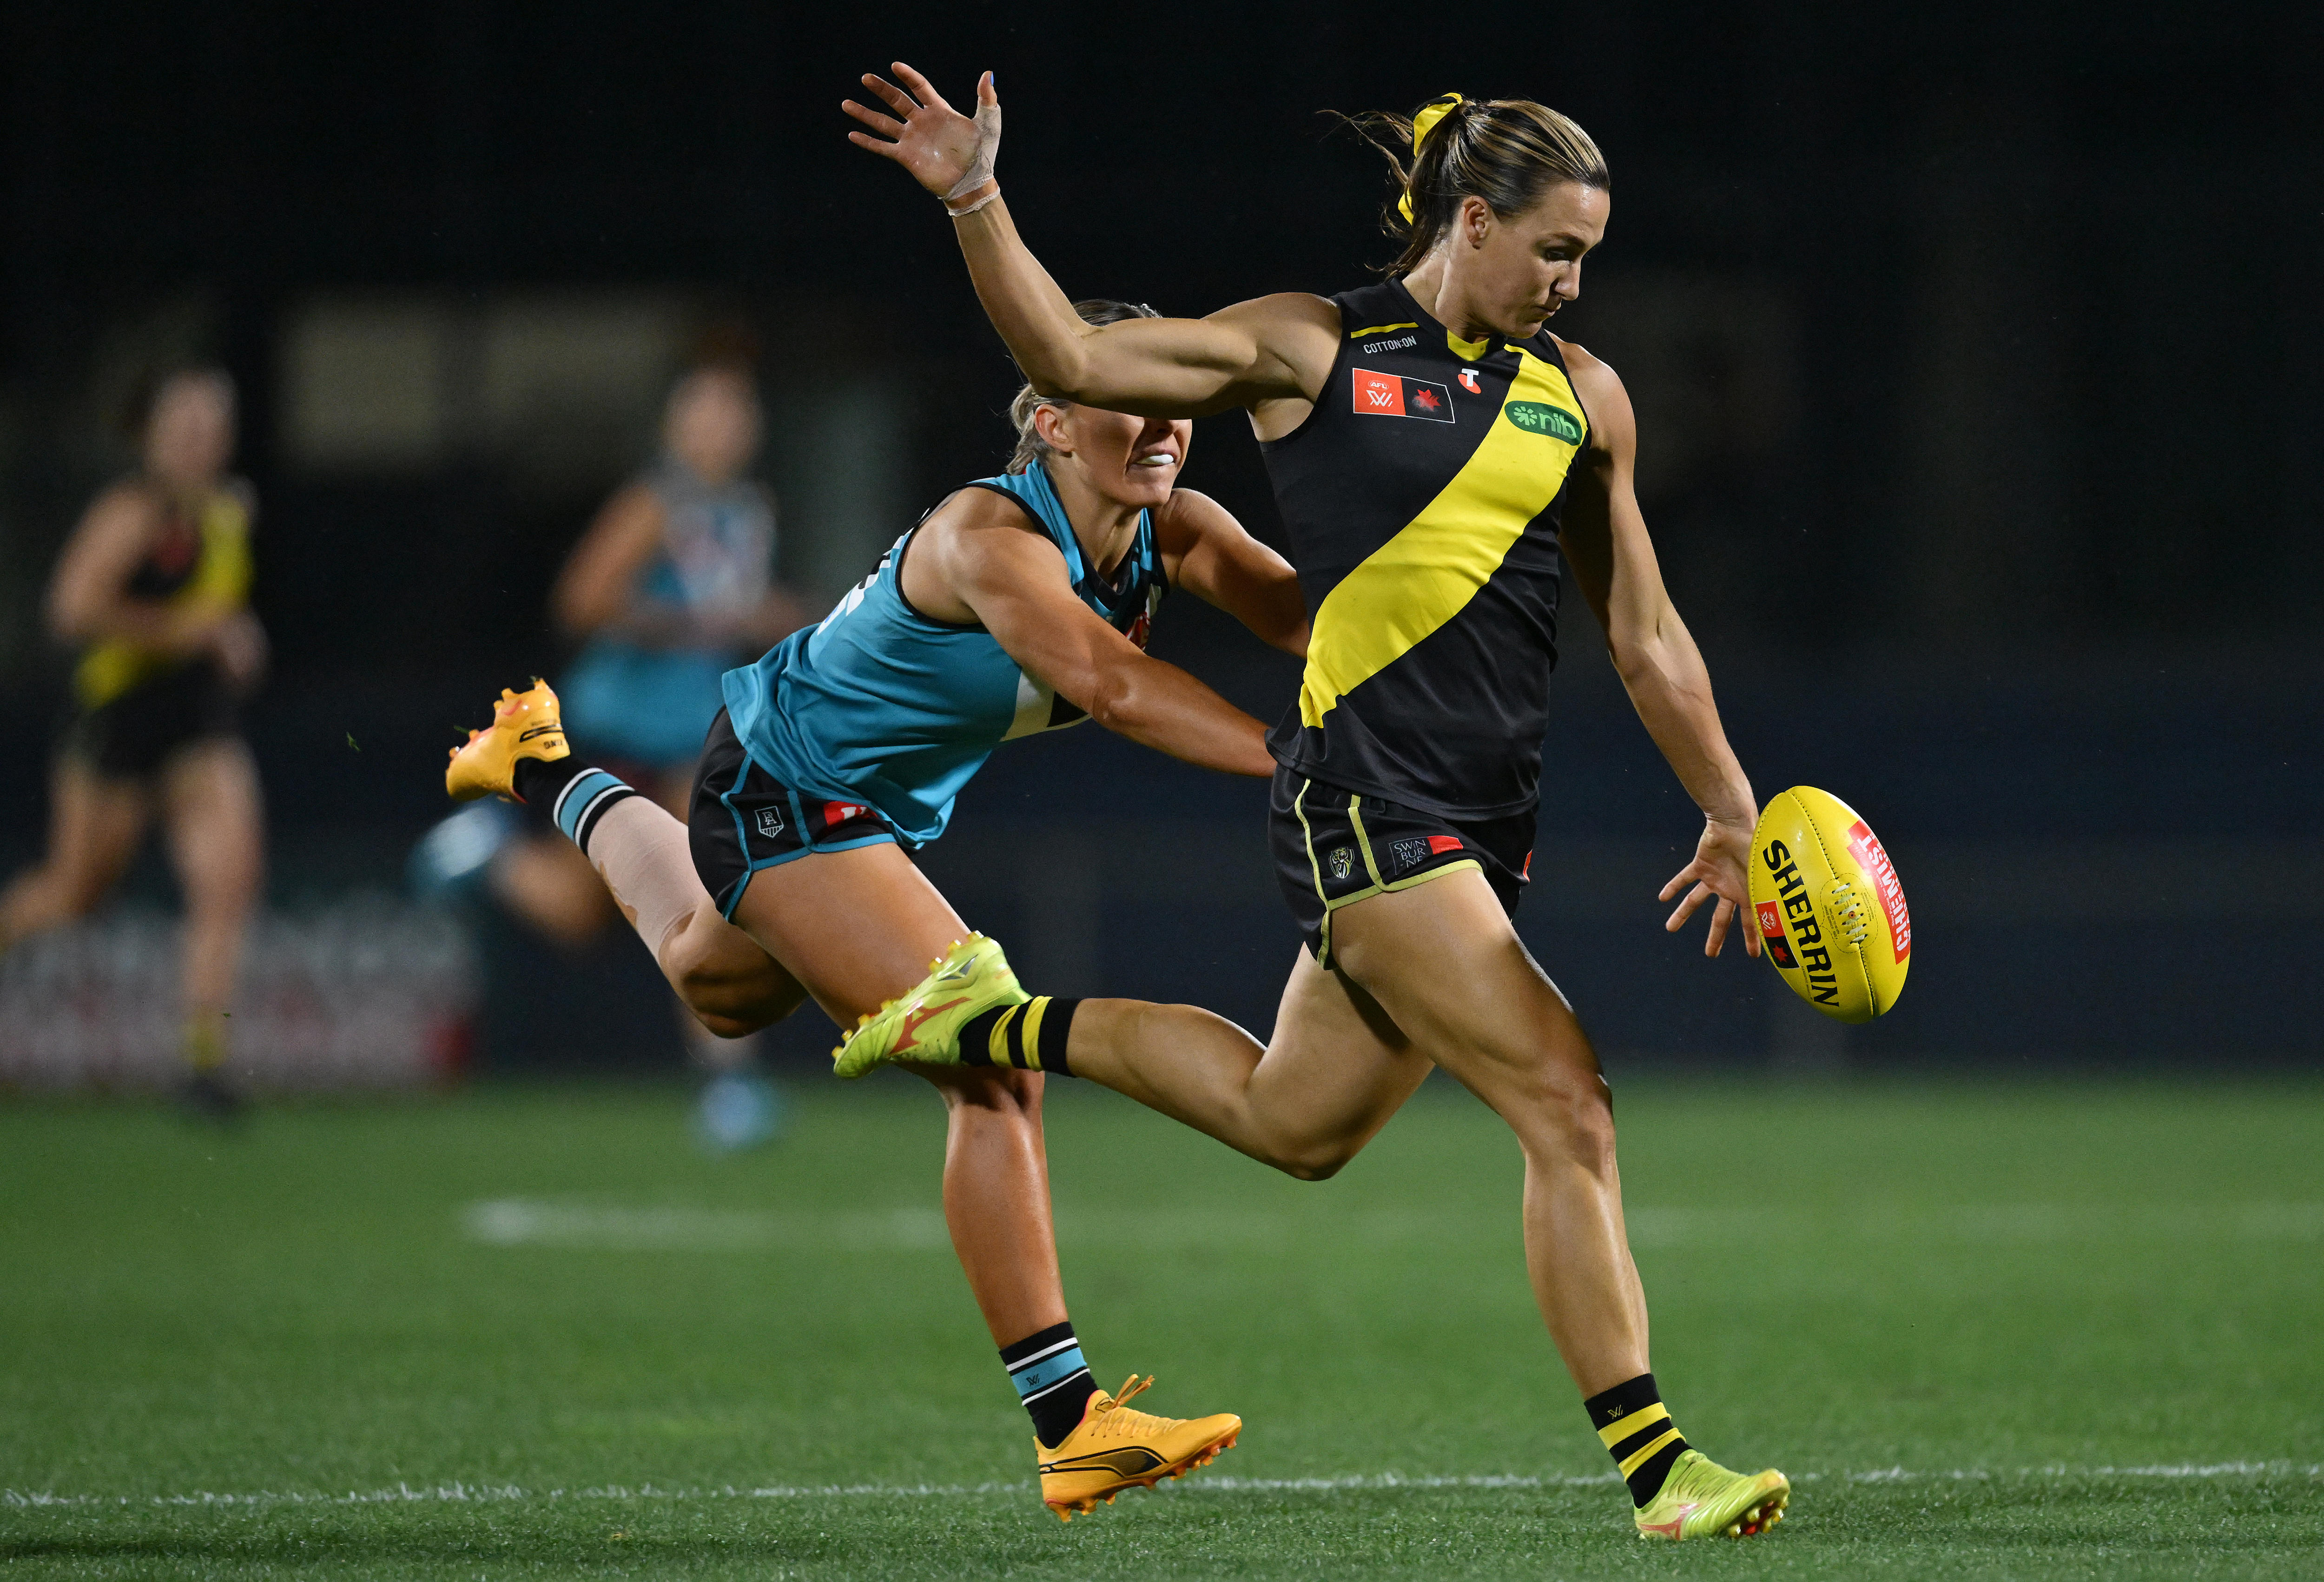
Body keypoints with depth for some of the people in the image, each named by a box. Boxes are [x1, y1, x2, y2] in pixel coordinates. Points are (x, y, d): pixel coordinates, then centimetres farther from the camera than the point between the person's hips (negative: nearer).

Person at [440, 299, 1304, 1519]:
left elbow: (1304, 615, -25)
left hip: (880, 808, 9)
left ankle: (550, 775, 60)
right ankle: (1067, 1425, -20)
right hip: (783, 800, -9)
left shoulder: (1171, 533, -10)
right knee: (995, 1069, -22)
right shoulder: (989, 539, -33)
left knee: (716, 986, 35)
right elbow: (1115, 685, -48)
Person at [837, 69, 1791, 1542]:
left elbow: (1647, 639, 18)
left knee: (1289, 1122, 15)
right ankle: (1654, 1463, -11)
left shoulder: (1583, 396, 12)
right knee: (1568, 1109, -14)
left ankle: (1006, 1028, 35)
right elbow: (1071, 358, 2)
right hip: (1366, 795, -7)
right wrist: (975, 200, -9)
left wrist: (1732, 813, 15)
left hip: (1487, 813, 7)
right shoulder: (1310, 349, 0)